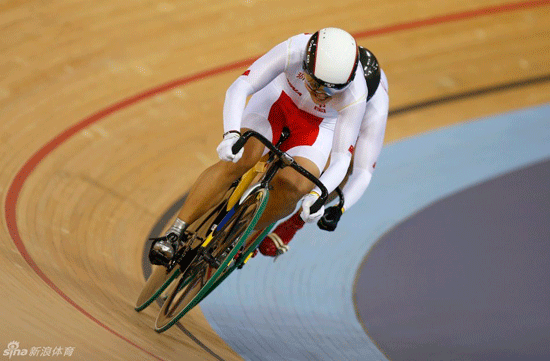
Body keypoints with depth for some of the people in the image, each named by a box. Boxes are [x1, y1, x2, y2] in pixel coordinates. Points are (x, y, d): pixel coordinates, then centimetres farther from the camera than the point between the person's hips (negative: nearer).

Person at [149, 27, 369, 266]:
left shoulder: (355, 96, -35)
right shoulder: (294, 50, -37)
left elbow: (342, 158, -32)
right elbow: (239, 88, -37)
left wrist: (318, 195, -50)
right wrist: (231, 135, -54)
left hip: (321, 125, 0)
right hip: (280, 97, 0)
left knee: (295, 186, -26)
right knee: (239, 159, -26)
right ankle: (174, 234, -20)